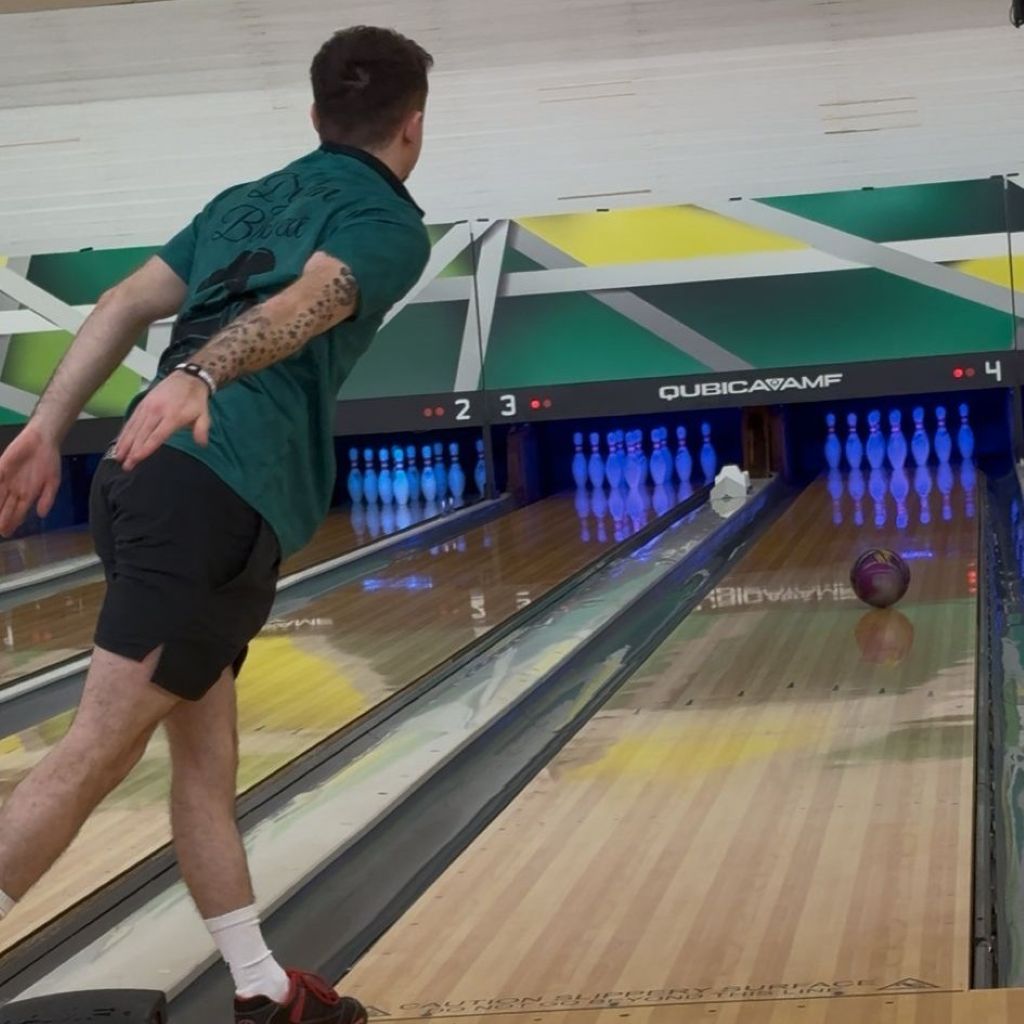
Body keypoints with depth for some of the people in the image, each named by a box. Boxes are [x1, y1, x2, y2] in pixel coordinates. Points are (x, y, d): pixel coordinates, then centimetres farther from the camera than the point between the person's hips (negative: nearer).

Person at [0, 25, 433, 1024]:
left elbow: (123, 307, 17)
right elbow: (305, 304, -16)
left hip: (146, 481, 8)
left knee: (204, 756, 14)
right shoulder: (389, 222, 5)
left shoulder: (243, 201, 26)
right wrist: (198, 377, -33)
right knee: (97, 750, -11)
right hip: (215, 497, -8)